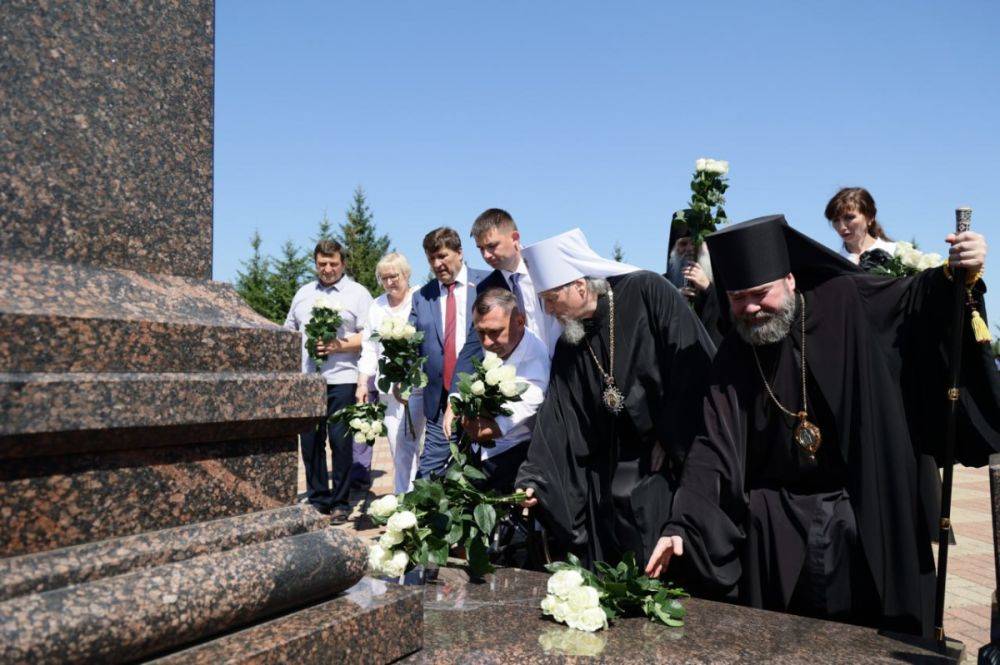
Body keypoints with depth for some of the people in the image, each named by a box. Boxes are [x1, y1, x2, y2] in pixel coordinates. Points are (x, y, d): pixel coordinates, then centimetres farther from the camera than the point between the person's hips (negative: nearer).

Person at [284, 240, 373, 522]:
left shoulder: (357, 293, 3)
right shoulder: (303, 294, 19)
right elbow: (289, 331, 20)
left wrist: (340, 345, -16)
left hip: (341, 379, -5)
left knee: (340, 440, -3)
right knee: (310, 440, 8)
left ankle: (340, 502, 9)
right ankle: (317, 498, 21)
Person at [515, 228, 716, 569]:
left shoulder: (649, 293, -8)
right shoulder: (567, 349, 8)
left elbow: (697, 364, -14)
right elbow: (556, 425, 5)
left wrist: (673, 436, -12)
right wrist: (534, 481, -5)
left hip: (677, 463, -5)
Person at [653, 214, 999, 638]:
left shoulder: (844, 304, -6)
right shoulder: (733, 358, -5)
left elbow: (915, 299, 9)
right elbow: (712, 451, -9)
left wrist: (957, 275, -14)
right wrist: (680, 526, -20)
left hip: (867, 516, 0)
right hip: (778, 527, 1)